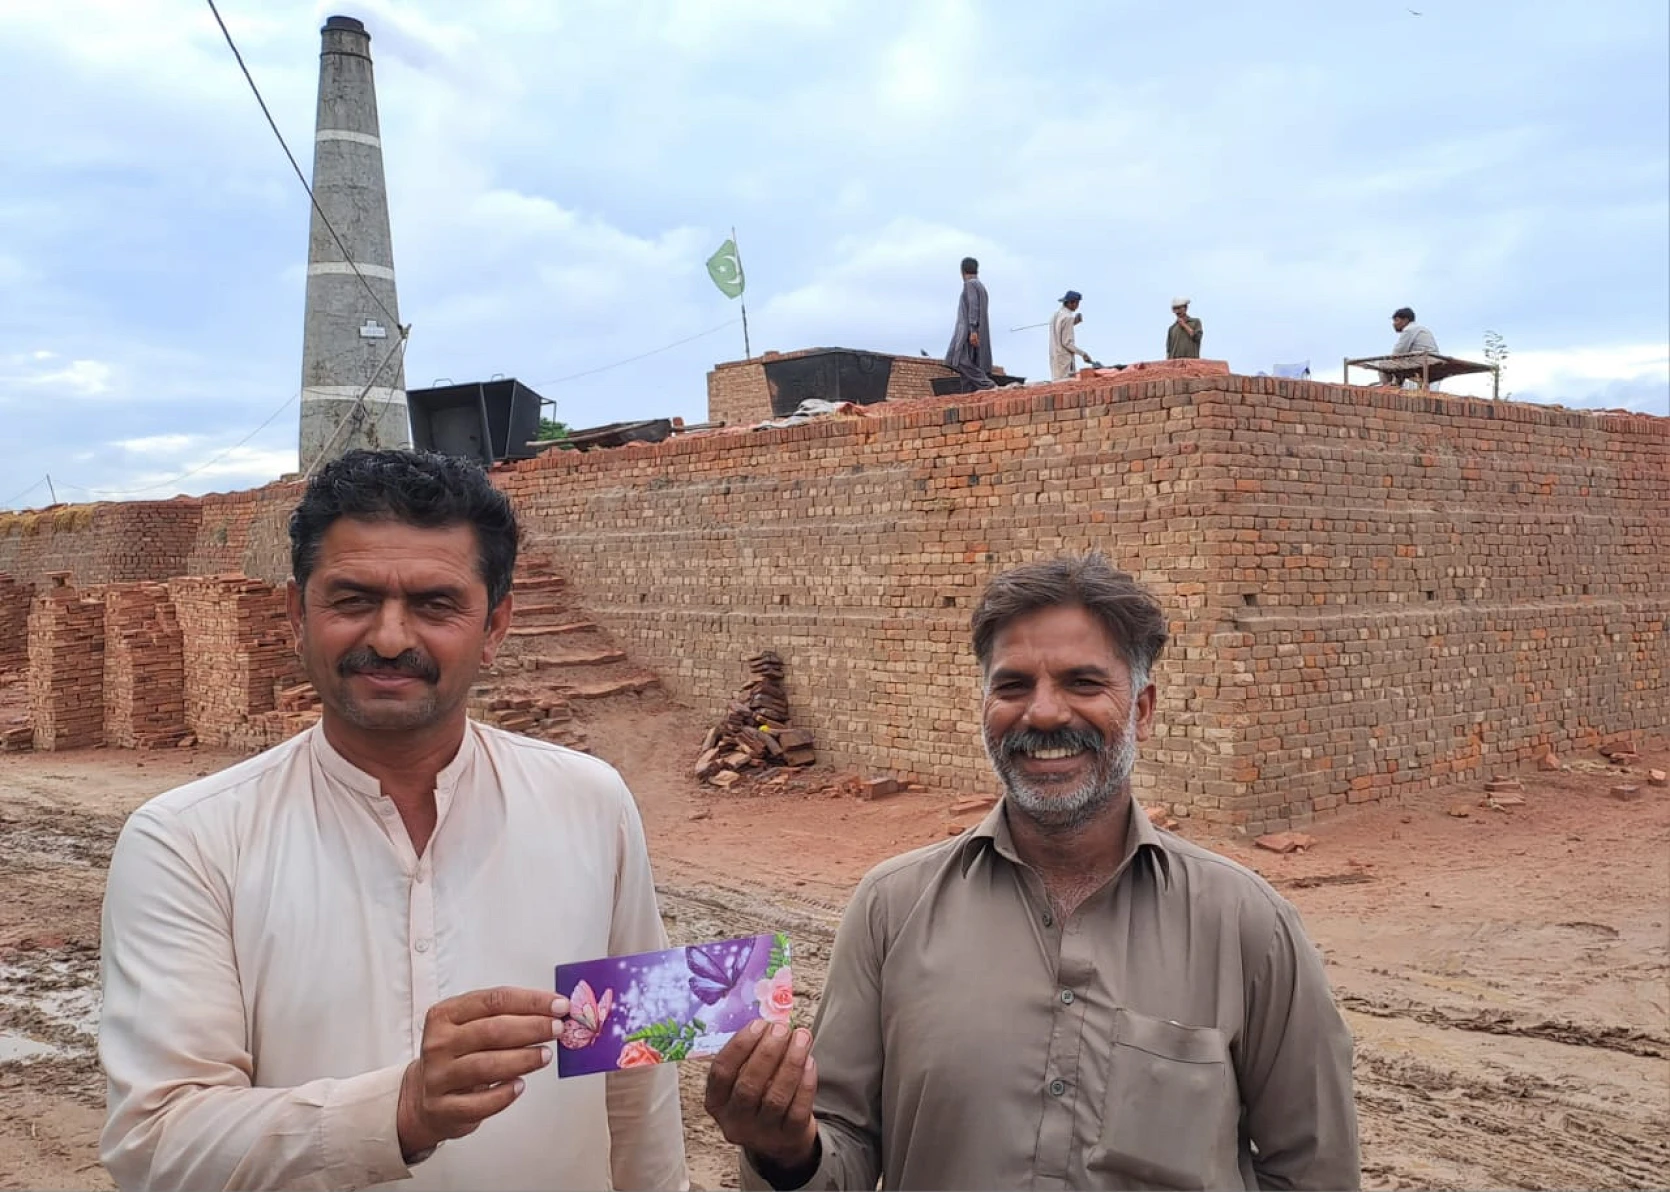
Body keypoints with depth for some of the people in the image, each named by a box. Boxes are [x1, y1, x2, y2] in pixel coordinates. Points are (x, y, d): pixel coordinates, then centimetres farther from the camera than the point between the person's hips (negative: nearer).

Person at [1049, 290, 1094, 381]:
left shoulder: (1056, 315, 11)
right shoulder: (1068, 317, -15)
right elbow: (1067, 342, -18)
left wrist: (1074, 322, 13)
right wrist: (1083, 354, -14)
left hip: (1054, 357, 9)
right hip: (1064, 359, -9)